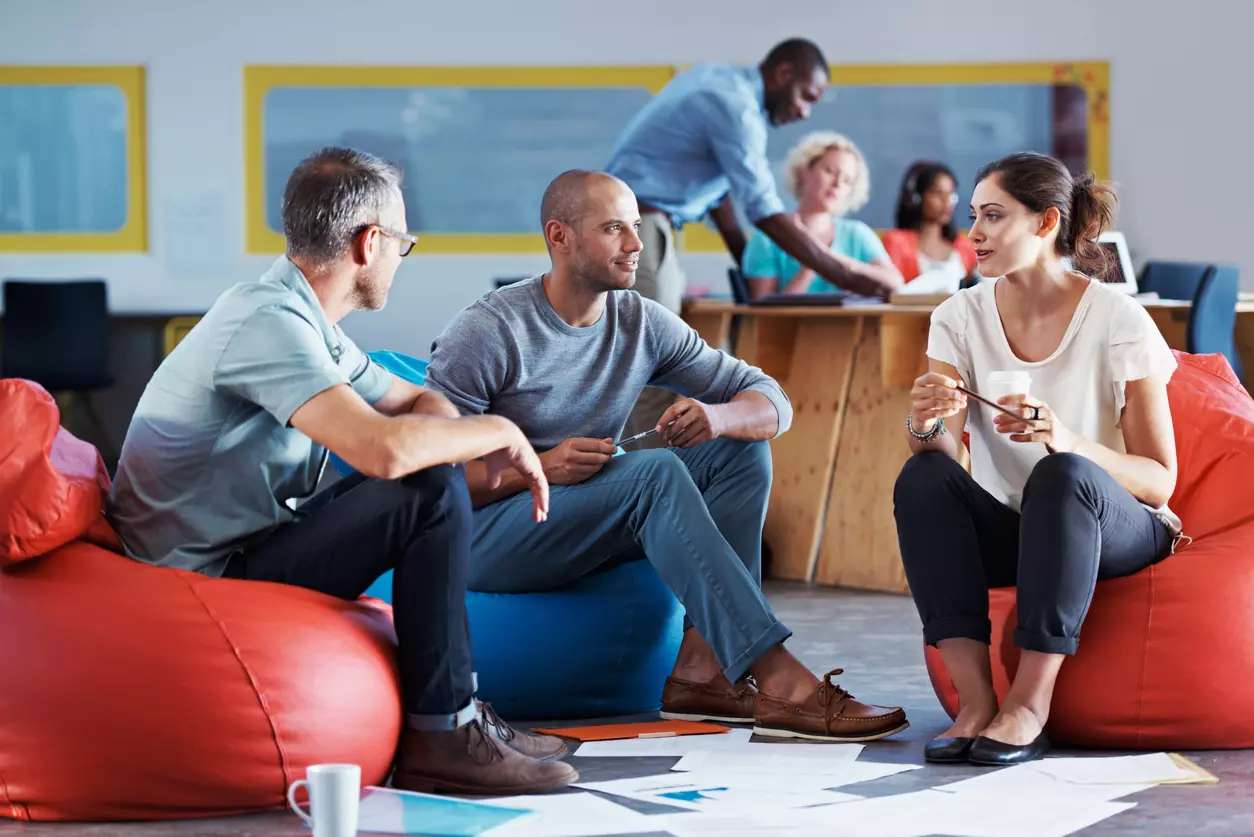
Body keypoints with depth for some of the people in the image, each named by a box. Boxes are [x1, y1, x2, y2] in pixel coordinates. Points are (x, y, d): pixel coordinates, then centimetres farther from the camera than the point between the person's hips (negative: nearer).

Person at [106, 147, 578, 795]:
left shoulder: (305, 321, 13)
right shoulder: (270, 322, -20)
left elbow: (414, 401, 25)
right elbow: (383, 447, -33)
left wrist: (481, 443, 1)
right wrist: (500, 430, -15)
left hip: (234, 554, 11)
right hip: (204, 582, -11)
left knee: (434, 472, 16)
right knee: (431, 493, -18)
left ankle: (456, 711, 15)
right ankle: (441, 736, -11)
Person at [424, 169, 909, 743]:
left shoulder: (643, 323, 4)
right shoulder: (487, 332, -13)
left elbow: (772, 402, 3)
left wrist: (717, 418, -21)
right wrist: (540, 467, -31)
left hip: (589, 532, 7)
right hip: (482, 539, -7)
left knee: (742, 449, -7)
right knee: (655, 471, -30)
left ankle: (700, 668, -21)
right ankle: (779, 680, -38)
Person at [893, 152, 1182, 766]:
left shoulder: (1116, 320, -12)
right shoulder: (961, 316, 0)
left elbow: (1160, 482, -14)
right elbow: (940, 451, -10)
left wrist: (1067, 439, -32)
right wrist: (926, 424, -35)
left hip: (1117, 533, -4)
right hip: (1010, 532, 4)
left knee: (1063, 475, -35)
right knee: (922, 476, -24)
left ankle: (1029, 705, -34)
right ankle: (975, 698, -31)